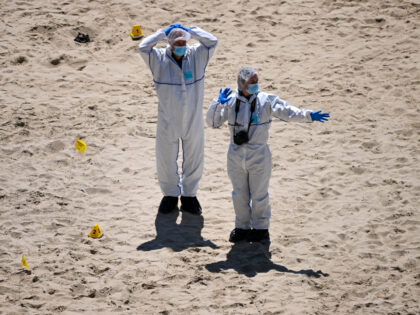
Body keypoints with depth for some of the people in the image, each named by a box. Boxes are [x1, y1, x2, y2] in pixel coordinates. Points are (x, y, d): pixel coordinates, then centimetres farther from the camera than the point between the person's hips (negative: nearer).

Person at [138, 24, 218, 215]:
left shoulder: (196, 57, -3)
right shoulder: (159, 59, -8)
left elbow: (212, 42, -15)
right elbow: (143, 47, -23)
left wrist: (191, 30, -8)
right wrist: (162, 33, -12)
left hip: (193, 121, 1)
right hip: (168, 122, -1)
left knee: (193, 160, 13)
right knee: (166, 160, 11)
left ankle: (189, 194, 32)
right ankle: (170, 194, 31)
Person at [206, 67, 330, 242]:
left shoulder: (266, 101, -6)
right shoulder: (230, 102, -2)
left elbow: (288, 113, -8)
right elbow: (213, 122, -2)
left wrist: (308, 116, -23)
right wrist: (218, 103, -16)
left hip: (259, 157, -2)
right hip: (236, 157, 2)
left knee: (259, 195, 8)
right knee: (239, 195, 15)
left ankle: (261, 228, 23)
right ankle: (242, 226, 30)